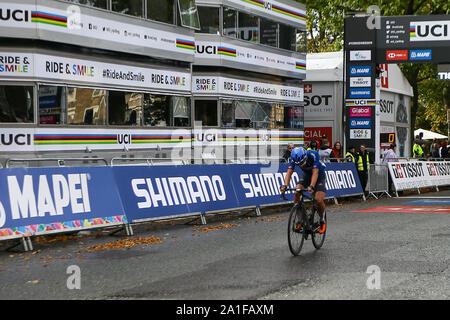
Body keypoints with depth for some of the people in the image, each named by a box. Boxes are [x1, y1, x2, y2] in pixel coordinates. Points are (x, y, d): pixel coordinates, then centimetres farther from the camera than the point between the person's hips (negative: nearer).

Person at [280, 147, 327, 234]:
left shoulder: (313, 155, -37)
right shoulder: (294, 158, -25)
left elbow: (315, 172, -44)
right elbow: (289, 172, -32)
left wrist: (311, 186, -60)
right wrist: (285, 186, -50)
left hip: (319, 175, -4)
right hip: (307, 174, 4)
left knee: (319, 201, -20)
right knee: (296, 193, -22)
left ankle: (322, 220, 9)